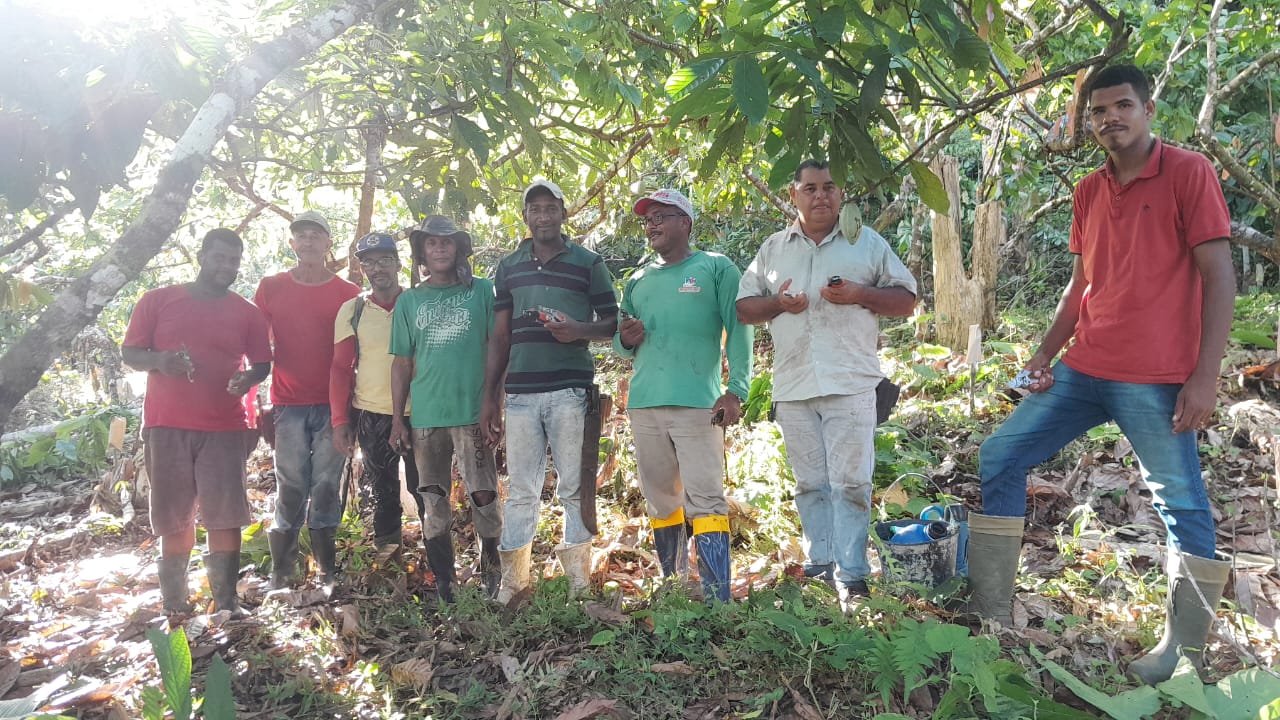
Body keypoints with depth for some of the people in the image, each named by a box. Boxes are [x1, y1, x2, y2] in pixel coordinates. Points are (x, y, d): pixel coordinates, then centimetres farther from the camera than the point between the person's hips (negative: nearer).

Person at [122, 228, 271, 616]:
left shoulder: (248, 313, 7)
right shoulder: (158, 301, 5)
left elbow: (263, 363, 10)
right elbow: (128, 351, 6)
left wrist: (249, 377, -13)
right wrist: (159, 361, -16)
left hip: (225, 428, 0)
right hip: (166, 425, 0)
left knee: (225, 516, -4)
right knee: (174, 516, 7)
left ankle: (226, 600, 1)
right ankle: (174, 601, 17)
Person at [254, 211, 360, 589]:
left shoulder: (347, 293, 5)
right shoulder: (271, 288, 7)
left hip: (332, 404, 0)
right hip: (288, 404, 0)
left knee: (327, 486, 3)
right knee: (291, 488, 1)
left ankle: (327, 569, 11)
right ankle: (281, 572, 8)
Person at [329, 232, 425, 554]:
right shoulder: (352, 310, 1)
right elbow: (341, 367, 3)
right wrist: (340, 420, -2)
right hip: (371, 415, 1)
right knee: (382, 490, 12)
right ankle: (386, 548, 27)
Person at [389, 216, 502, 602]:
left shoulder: (481, 291, 5)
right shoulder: (409, 302, 12)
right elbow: (402, 363, 12)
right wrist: (398, 419, 8)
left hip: (474, 412, -2)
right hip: (426, 417, 2)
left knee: (484, 496, -4)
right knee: (435, 503, 6)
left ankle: (491, 570, 18)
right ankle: (444, 584, 16)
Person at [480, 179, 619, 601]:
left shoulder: (588, 263, 7)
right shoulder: (508, 267, 15)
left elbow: (613, 324, 7)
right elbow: (500, 336, 15)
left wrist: (580, 330, -14)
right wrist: (489, 398, 10)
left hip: (571, 390, -2)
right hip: (520, 392, 3)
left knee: (575, 488, 1)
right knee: (520, 490, 6)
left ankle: (579, 582, 9)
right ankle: (512, 582, 12)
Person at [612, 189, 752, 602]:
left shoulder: (715, 268, 5)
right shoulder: (638, 281, 19)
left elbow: (738, 331, -3)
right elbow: (622, 345, 25)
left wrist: (736, 390, -14)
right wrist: (626, 339, 0)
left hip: (697, 405, -5)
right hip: (644, 405, 6)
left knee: (705, 500, -10)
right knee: (660, 501, 11)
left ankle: (717, 600, -9)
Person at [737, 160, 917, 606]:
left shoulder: (867, 243, 9)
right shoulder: (773, 249, 15)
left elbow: (906, 300, 7)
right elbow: (744, 307, 14)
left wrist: (860, 294, -11)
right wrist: (778, 303, -6)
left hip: (850, 384, -3)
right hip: (792, 385, 3)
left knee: (850, 482, -6)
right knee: (809, 483, 10)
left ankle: (851, 575, 1)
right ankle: (820, 564, 21)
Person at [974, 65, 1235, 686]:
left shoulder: (1188, 173, -4)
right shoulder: (1088, 192, 13)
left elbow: (1219, 278, -8)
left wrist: (1205, 377, -15)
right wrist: (1046, 352, 8)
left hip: (1155, 381, -6)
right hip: (1083, 372, 7)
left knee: (1182, 506, 0)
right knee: (998, 458, 3)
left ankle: (1183, 652, 16)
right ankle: (990, 612, 10)